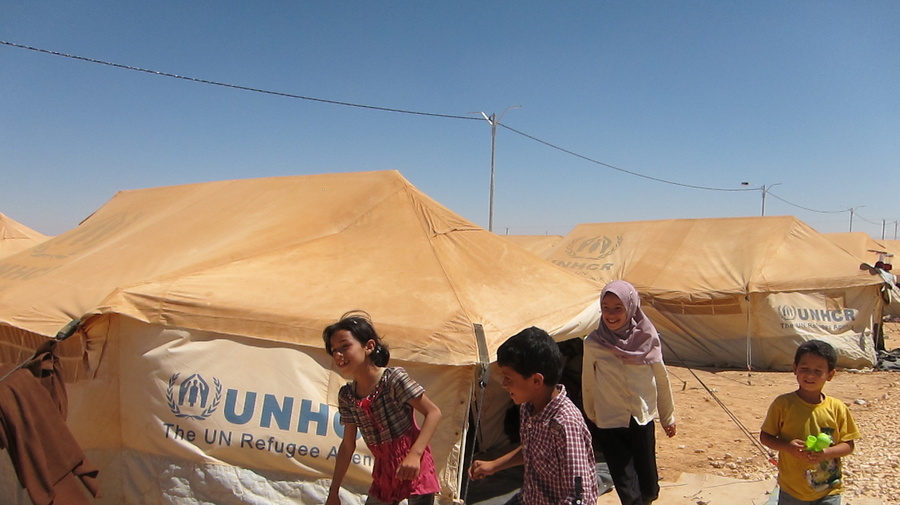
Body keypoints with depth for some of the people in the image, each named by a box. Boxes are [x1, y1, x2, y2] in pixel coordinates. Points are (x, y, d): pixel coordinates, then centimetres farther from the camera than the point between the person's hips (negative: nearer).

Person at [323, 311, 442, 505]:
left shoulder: (393, 379, -18)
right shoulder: (346, 395, -1)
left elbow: (433, 412, -19)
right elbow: (348, 445, 7)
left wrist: (414, 454, -30)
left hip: (414, 467, -6)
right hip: (384, 472, 6)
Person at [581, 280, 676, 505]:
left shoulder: (648, 339, -9)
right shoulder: (593, 344, -12)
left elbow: (661, 380, 4)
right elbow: (588, 385, 2)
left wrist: (668, 417, 12)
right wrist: (591, 417, 13)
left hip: (643, 420, 1)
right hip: (609, 424, -1)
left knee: (649, 486, 10)